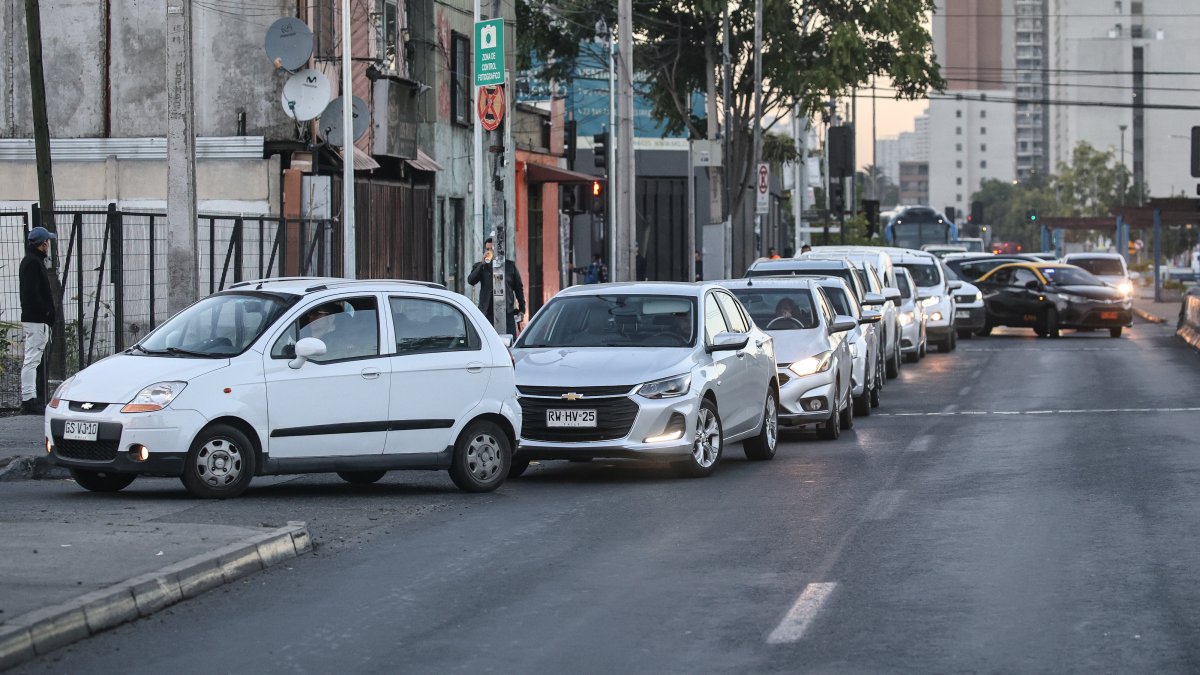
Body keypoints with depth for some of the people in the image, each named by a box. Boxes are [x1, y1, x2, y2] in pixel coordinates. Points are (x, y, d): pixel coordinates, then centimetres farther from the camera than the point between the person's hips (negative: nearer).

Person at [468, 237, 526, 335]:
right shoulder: (480, 267, 9)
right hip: (488, 312, 0)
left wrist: (521, 309, 5)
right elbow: (471, 281, -9)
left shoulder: (509, 265, 9)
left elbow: (519, 287, 11)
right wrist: (482, 264, -15)